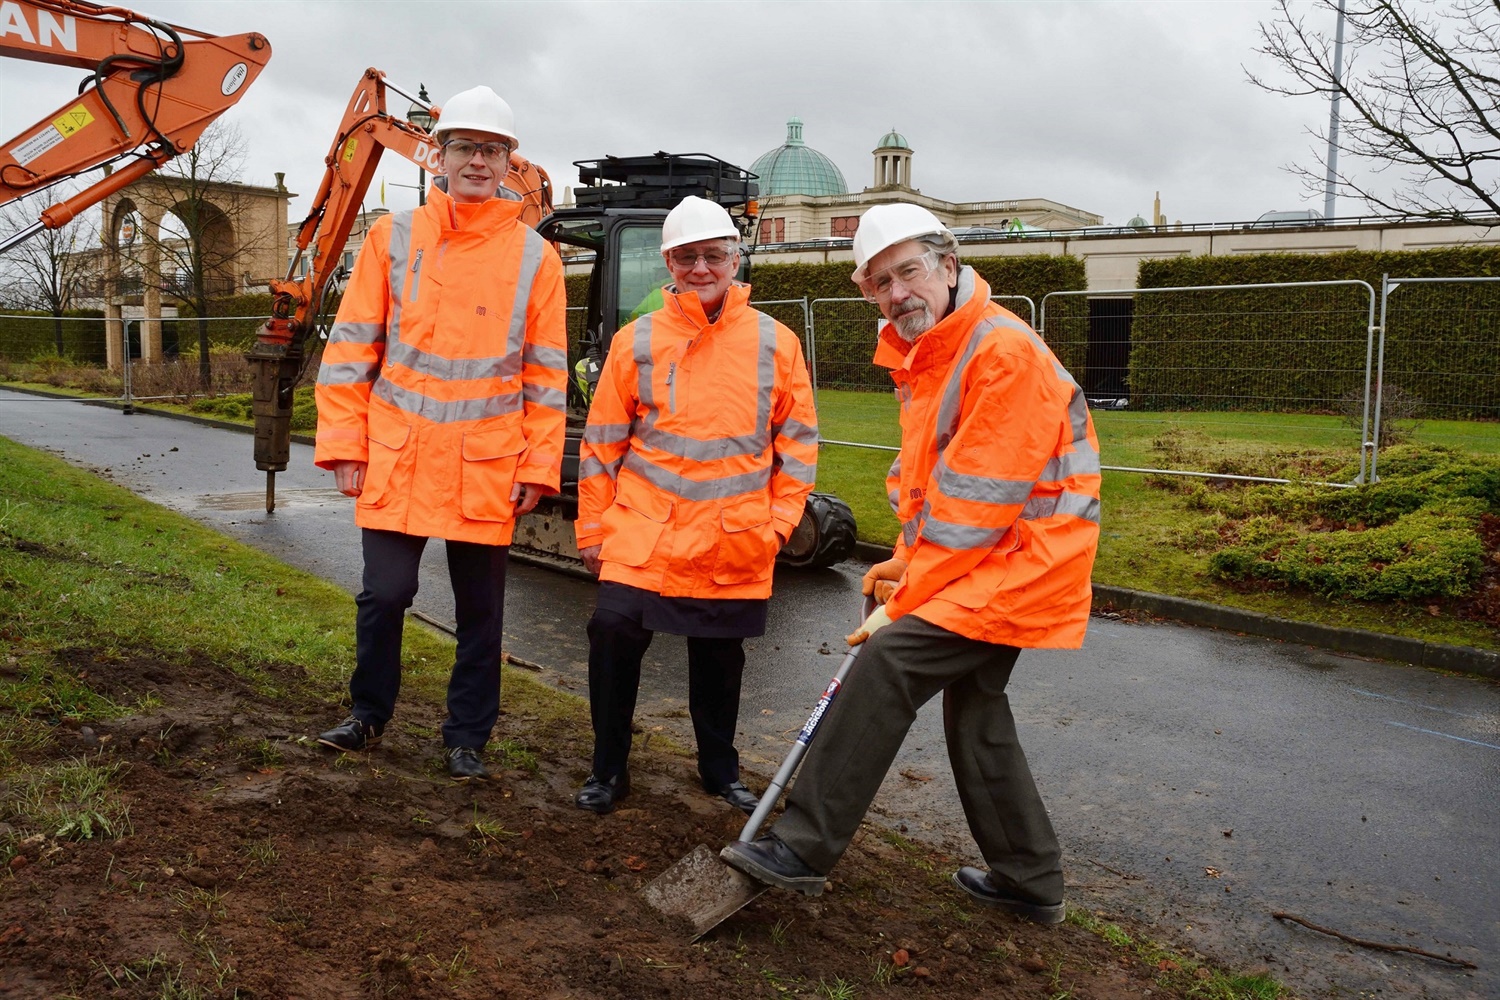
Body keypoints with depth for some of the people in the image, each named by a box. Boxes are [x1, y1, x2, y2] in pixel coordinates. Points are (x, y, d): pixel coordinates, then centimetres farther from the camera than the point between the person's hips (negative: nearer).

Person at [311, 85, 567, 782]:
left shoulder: (534, 255, 4)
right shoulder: (394, 237, 4)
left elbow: (547, 374, 4)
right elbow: (350, 346, 4)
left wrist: (539, 466, -1)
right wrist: (344, 444, -1)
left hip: (487, 466, 0)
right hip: (396, 457, 0)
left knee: (480, 609, 8)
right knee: (384, 594, 3)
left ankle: (467, 738, 24)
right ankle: (369, 714, 29)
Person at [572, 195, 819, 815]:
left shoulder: (775, 343, 3)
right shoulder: (637, 341, 2)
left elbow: (797, 440, 6)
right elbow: (602, 440, 5)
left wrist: (780, 519, -1)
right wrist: (593, 528, 3)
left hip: (735, 543, 1)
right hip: (643, 534, 0)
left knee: (719, 660, 12)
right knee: (613, 632, -12)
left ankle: (720, 770, 34)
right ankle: (608, 770, 9)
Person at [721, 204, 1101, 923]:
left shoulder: (1004, 354, -22)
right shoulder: (921, 357, 9)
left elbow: (973, 505, -24)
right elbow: (922, 478, 17)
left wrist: (902, 605, -18)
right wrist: (907, 565, 4)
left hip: (1023, 560, -10)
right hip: (991, 564, 10)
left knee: (888, 661, -19)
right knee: (973, 705, 16)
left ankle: (804, 847, -10)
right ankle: (1029, 881, 31)